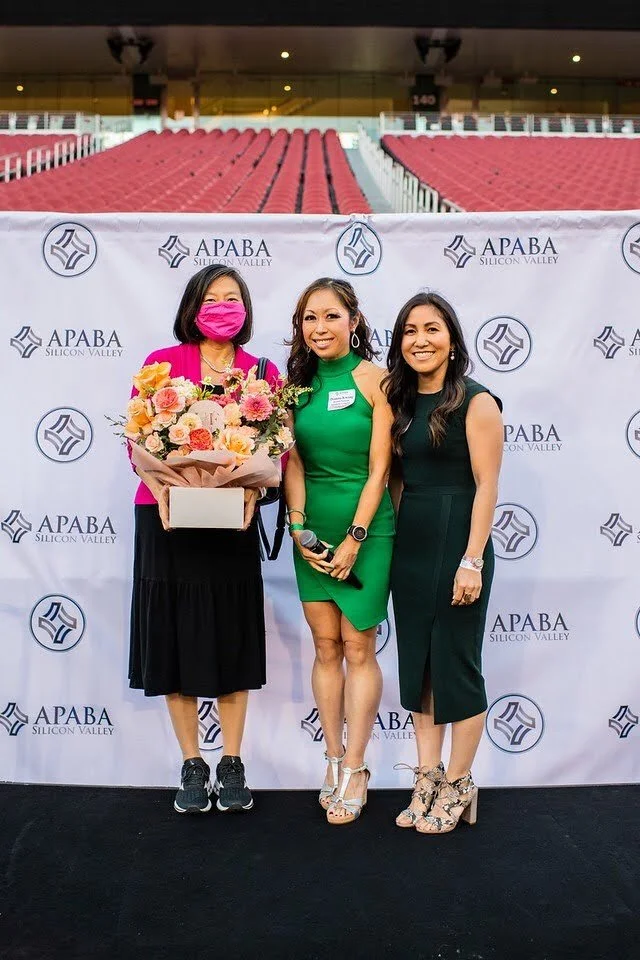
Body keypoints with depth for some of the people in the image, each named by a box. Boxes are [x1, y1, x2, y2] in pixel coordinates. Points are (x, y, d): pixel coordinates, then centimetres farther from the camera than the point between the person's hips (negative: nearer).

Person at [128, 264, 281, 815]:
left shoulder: (263, 373, 7)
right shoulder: (161, 364, 2)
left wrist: (254, 490, -17)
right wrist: (163, 490, -17)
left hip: (233, 522, 1)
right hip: (168, 519, 0)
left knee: (232, 640, 7)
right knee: (175, 638, 5)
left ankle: (232, 765, 21)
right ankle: (192, 766, 20)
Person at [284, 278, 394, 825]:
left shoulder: (373, 379, -7)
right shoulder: (297, 382, 6)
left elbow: (379, 468, -9)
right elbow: (293, 463, 3)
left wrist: (354, 539, -12)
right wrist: (298, 528, -7)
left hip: (366, 525, -4)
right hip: (312, 528, 4)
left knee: (358, 647, 2)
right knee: (325, 646, 9)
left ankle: (354, 770, 13)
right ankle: (334, 761, 20)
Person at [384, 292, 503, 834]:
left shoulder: (475, 401, -8)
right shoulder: (402, 402, 11)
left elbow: (486, 485, -13)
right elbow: (397, 478, 13)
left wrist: (472, 561, -18)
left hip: (457, 543, -7)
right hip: (408, 546, 7)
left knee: (457, 663, 3)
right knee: (417, 663, 11)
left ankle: (459, 786, 18)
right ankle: (427, 780, 23)